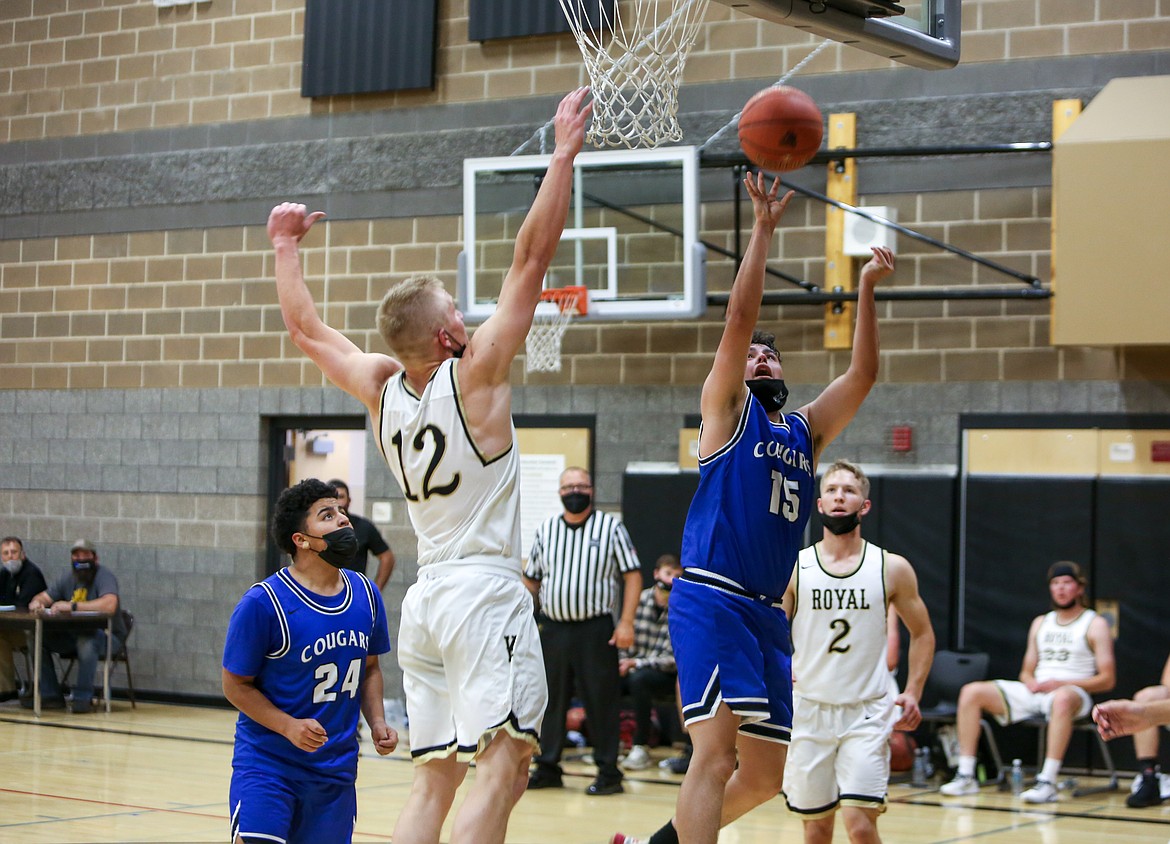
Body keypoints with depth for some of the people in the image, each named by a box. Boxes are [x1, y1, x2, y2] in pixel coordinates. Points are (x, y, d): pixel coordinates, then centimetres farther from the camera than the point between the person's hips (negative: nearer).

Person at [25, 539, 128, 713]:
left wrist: (72, 606, -37)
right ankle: (51, 696, -3)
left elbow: (109, 605, -34)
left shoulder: (104, 576, -16)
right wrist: (37, 602, -18)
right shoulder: (68, 578, 6)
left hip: (107, 636, -7)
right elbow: (43, 597, 9)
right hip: (75, 635, 7)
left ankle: (83, 698, -26)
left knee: (86, 640, -39)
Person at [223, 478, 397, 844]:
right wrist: (289, 727, -20)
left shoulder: (365, 594, 3)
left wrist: (377, 722, 0)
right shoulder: (262, 603, -15)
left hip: (337, 767, 5)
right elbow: (235, 684, -8)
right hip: (267, 760, -5)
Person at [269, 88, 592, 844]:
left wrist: (286, 247, 33)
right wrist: (565, 154, -11)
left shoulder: (383, 390, 6)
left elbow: (307, 329, 21)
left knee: (435, 778, 9)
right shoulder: (474, 376, -9)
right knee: (504, 767, -13)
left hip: (423, 600, 7)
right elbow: (532, 259, -12)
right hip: (485, 590, -7)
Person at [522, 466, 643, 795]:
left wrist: (626, 623, -10)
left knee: (602, 701, -3)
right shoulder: (545, 530, 11)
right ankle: (547, 767, 19)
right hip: (553, 628, 4)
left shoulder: (610, 527, 1)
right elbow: (531, 580, 17)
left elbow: (632, 575, -2)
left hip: (595, 629, -4)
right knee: (550, 699, 8)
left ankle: (608, 772, 3)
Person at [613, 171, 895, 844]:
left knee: (766, 774, 11)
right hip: (712, 598, -7)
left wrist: (866, 290, 5)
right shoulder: (727, 409, 4)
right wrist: (764, 230, -7)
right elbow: (740, 317, -7)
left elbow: (863, 374, 11)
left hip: (767, 612, 7)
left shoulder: (806, 431, 19)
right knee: (717, 750, -20)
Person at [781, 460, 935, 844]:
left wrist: (912, 693, -1)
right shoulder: (793, 568, 1)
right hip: (808, 711, 1)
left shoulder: (892, 569, 1)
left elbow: (922, 634, 11)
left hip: (868, 714, -1)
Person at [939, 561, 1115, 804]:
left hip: (1073, 692, -6)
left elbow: (1107, 679, -3)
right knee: (971, 692, -11)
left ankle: (1047, 783, -45)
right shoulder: (1041, 623, 20)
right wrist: (1030, 682, -4)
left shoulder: (1095, 625, 4)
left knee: (1062, 698, -44)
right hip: (1034, 692, 6)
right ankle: (966, 776, -14)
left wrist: (1061, 683, -15)